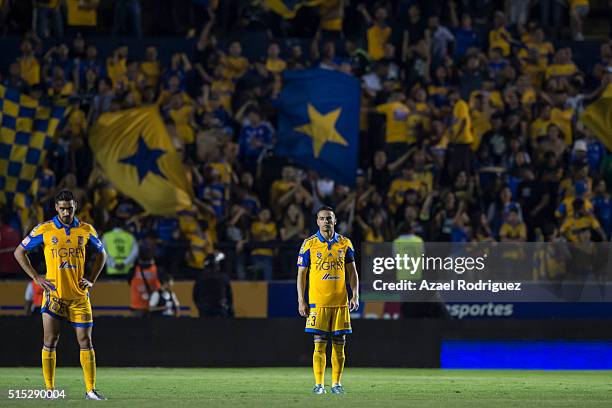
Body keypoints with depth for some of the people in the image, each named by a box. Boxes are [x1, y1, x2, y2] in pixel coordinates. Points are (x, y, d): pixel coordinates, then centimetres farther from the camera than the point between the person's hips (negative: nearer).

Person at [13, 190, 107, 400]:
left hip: (79, 295, 2)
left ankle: (91, 390, 3)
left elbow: (101, 254, 19)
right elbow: (19, 252, 5)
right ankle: (49, 389, 3)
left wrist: (91, 279, 7)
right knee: (50, 341, -3)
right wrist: (36, 277, -2)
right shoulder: (44, 230, -3)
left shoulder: (86, 230, 3)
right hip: (54, 294, -2)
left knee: (85, 341, -1)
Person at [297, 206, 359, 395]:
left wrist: (355, 295, 1)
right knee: (319, 344, -4)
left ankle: (336, 383, 9)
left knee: (339, 344, 3)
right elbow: (301, 273, 3)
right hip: (318, 301, -2)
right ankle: (319, 384, 0)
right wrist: (301, 301, -4)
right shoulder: (309, 244, 1)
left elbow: (352, 272, 12)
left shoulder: (345, 243, 8)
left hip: (340, 301, 2)